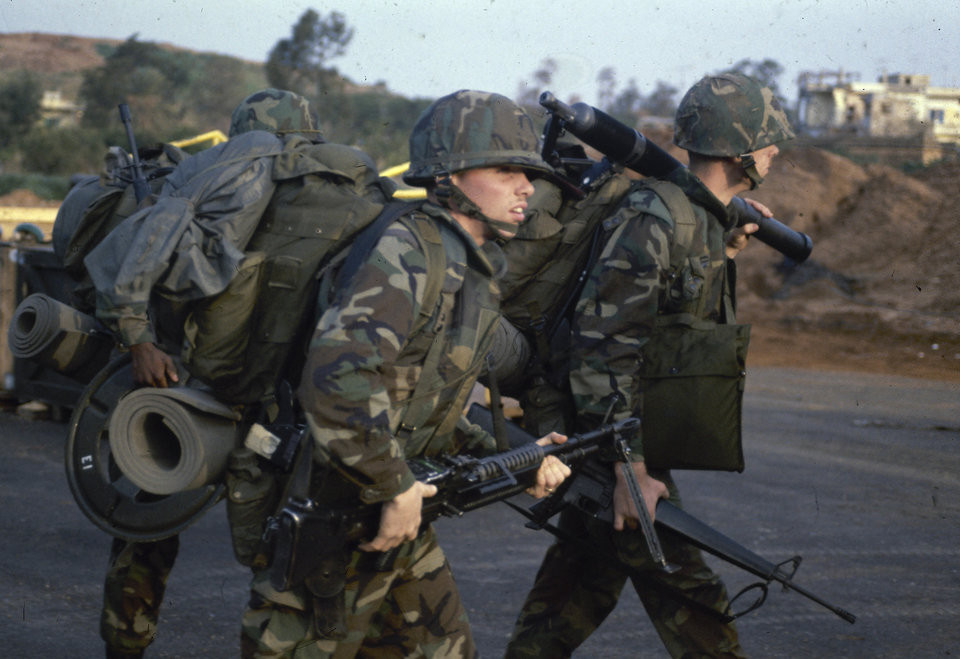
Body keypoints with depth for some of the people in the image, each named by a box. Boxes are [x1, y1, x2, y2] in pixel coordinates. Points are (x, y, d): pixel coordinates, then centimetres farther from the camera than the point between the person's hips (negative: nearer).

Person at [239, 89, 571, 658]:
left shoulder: (476, 274, 12)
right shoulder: (409, 253, -19)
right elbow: (339, 374, -33)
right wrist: (395, 488, -26)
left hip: (396, 510, 10)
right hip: (333, 507, -10)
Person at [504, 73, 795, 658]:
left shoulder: (706, 220, 9)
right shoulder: (654, 221, -21)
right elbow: (604, 350, -25)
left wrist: (727, 253, 8)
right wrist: (629, 470, -27)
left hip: (616, 439, 10)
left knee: (585, 588, 16)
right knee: (689, 600, -5)